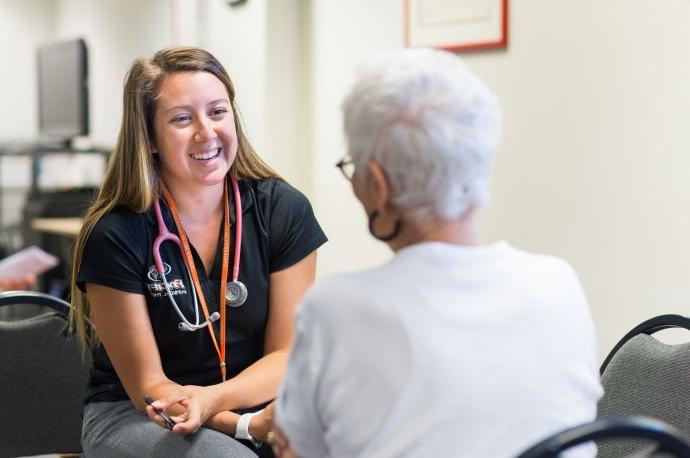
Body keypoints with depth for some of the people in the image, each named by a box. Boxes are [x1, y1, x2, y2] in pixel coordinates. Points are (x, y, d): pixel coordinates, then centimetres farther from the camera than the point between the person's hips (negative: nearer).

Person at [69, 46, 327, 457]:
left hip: (250, 399, 3)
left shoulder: (283, 210, -5)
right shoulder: (115, 235, -13)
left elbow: (286, 354, -3)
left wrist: (212, 398, -23)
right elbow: (147, 383, -9)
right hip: (134, 415, -3)